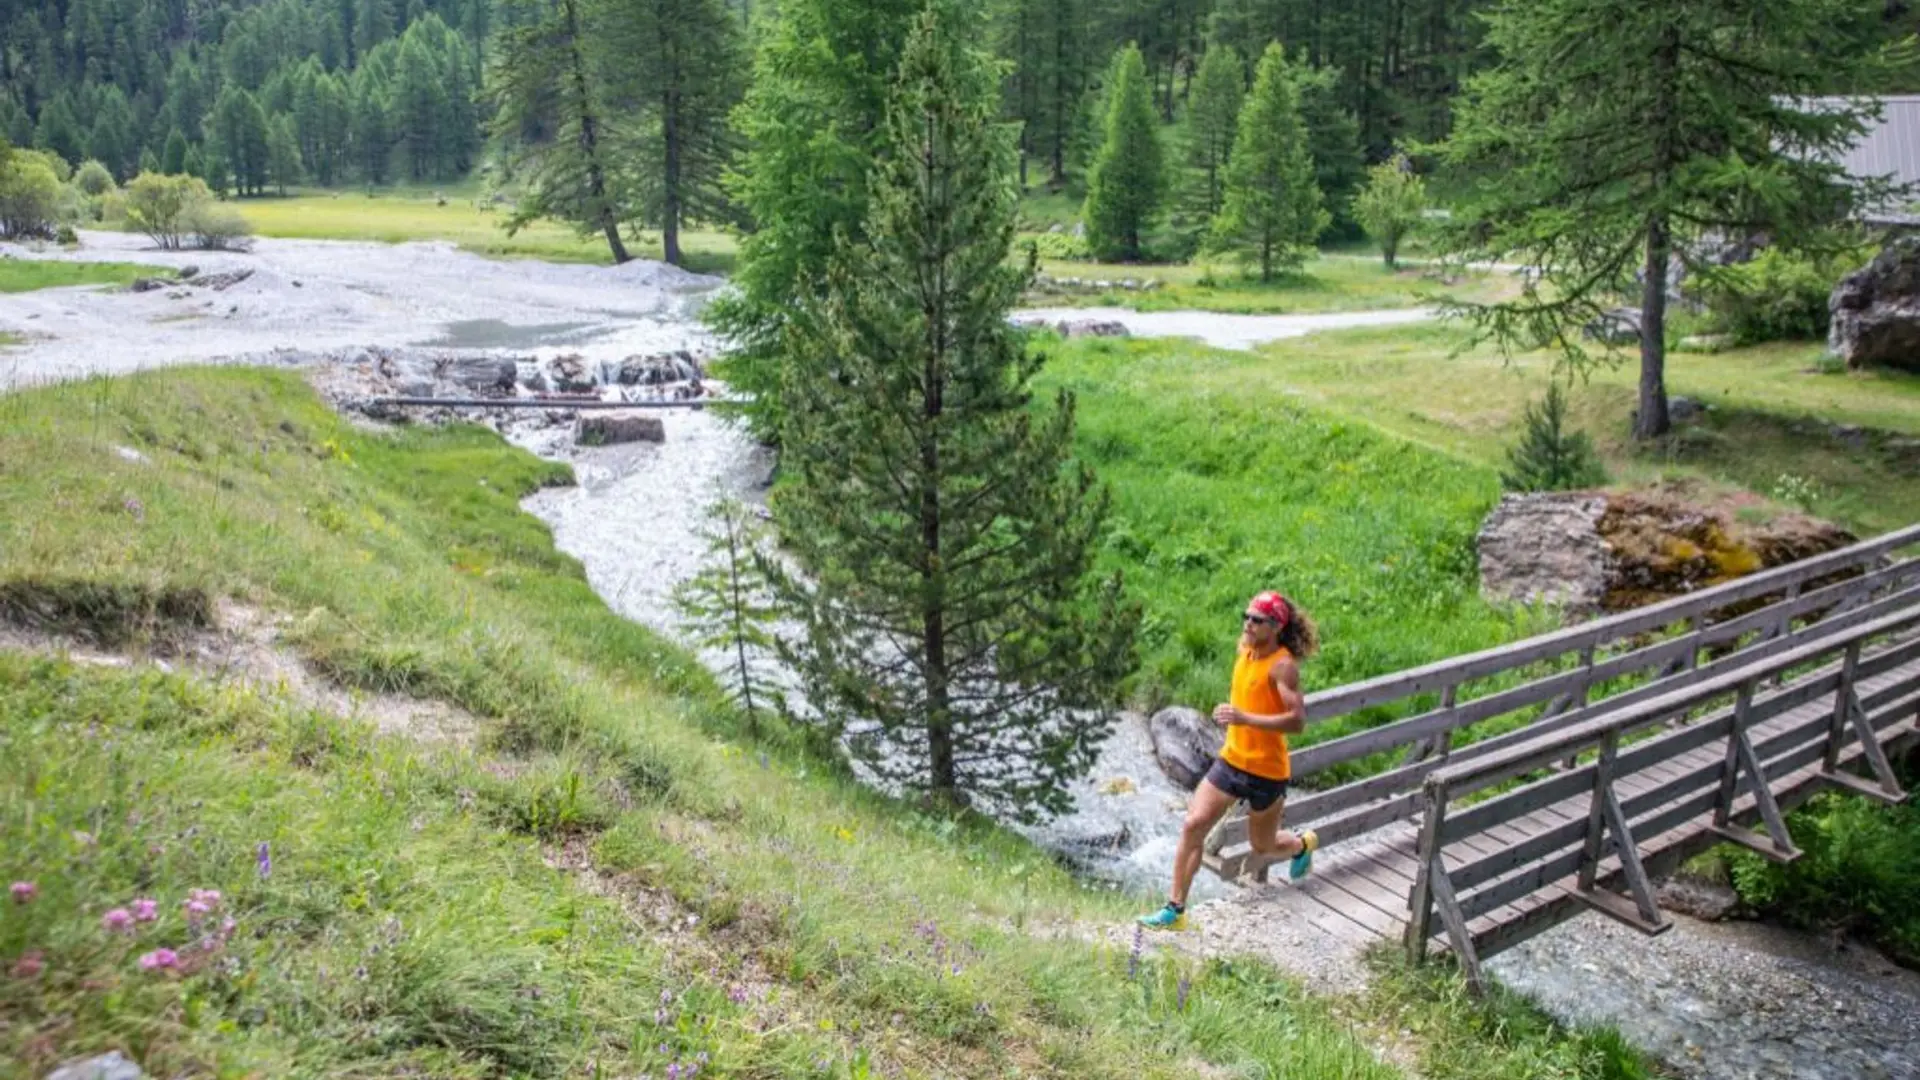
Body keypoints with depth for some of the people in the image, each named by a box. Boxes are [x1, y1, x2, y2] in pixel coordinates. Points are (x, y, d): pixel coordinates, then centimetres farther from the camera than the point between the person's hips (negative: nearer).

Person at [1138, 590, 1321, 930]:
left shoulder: (1282, 665, -20)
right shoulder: (1246, 652, 3)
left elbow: (1297, 720, -28)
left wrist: (1244, 718, -35)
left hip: (1266, 771, -6)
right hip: (1231, 760, 6)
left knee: (1263, 847, 13)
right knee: (1193, 825, -7)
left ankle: (1301, 845, 49)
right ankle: (1175, 909, 0)